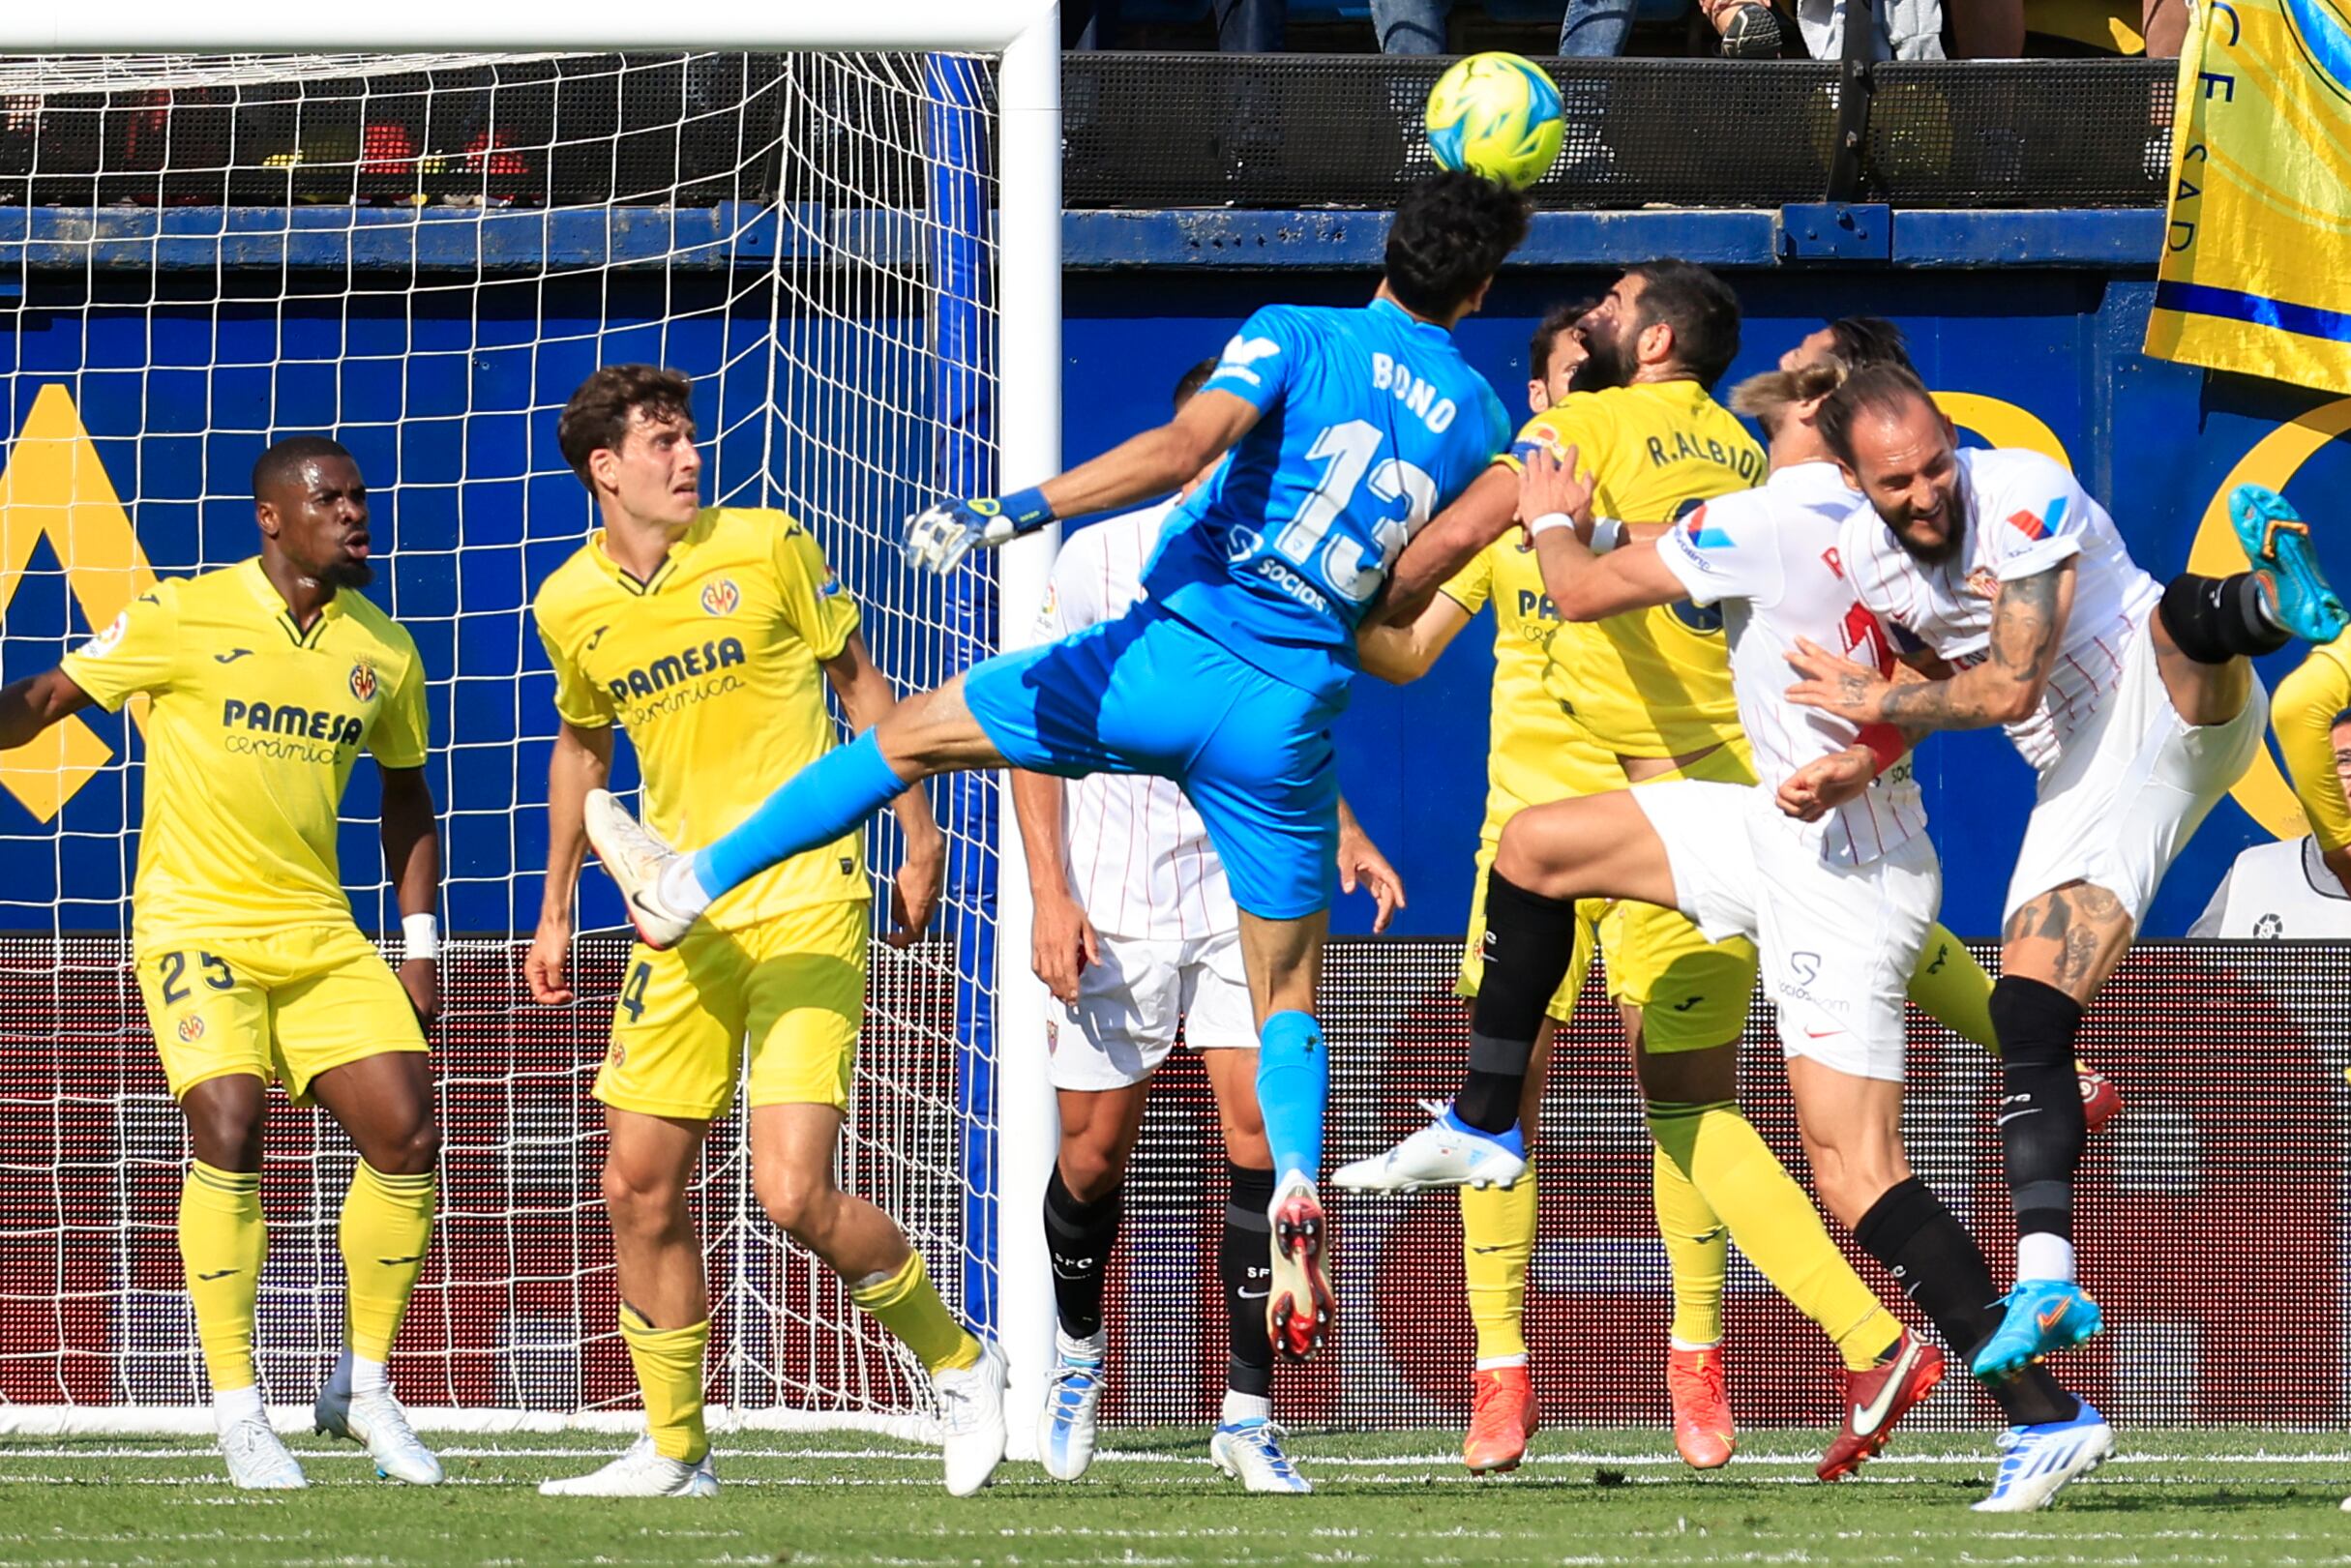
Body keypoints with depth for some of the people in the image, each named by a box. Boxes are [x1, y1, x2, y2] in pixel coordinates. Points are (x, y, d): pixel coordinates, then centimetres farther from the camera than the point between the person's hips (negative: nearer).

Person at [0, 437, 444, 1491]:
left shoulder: (384, 651, 6)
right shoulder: (183, 618, -7)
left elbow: (405, 798, 19)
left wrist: (420, 948, 14)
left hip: (320, 933, 5)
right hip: (196, 924, -5)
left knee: (407, 1134, -7)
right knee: (228, 1131, -22)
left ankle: (363, 1386, 11)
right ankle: (238, 1414, -13)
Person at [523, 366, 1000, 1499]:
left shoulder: (765, 547, -5)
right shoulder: (570, 606, 4)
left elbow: (859, 683, 7)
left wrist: (918, 839, 6)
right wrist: (555, 912, 23)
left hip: (807, 904, -4)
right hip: (684, 919, 4)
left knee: (793, 1195, -15)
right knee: (639, 1188, 2)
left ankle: (959, 1367, 8)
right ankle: (672, 1450, 17)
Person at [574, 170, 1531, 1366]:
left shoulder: (1298, 337, -3)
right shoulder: (1477, 420, 9)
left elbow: (1182, 447, -18)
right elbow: (1401, 596, 10)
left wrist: (1012, 513, -22)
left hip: (1175, 658, -3)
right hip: (1294, 722, 3)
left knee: (911, 733, 16)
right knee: (1286, 988, 16)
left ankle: (685, 886, 22)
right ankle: (1296, 1199, -8)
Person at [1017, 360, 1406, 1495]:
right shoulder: (1104, 557, -4)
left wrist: (1342, 834, 7)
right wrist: (1049, 893, -11)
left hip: (1248, 894, 2)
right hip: (1115, 903, -2)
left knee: (1261, 1131, -11)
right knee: (1095, 1152, 4)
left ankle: (1248, 1413, -6)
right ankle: (1079, 1349, 33)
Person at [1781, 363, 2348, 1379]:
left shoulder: (2024, 495, -15)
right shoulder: (1859, 558, 4)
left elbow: (2009, 690, -17)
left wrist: (1875, 701, -8)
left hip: (2176, 713, -5)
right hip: (2082, 779, 5)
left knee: (2181, 616, -40)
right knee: (2027, 1015, -11)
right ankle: (2047, 1279, -15)